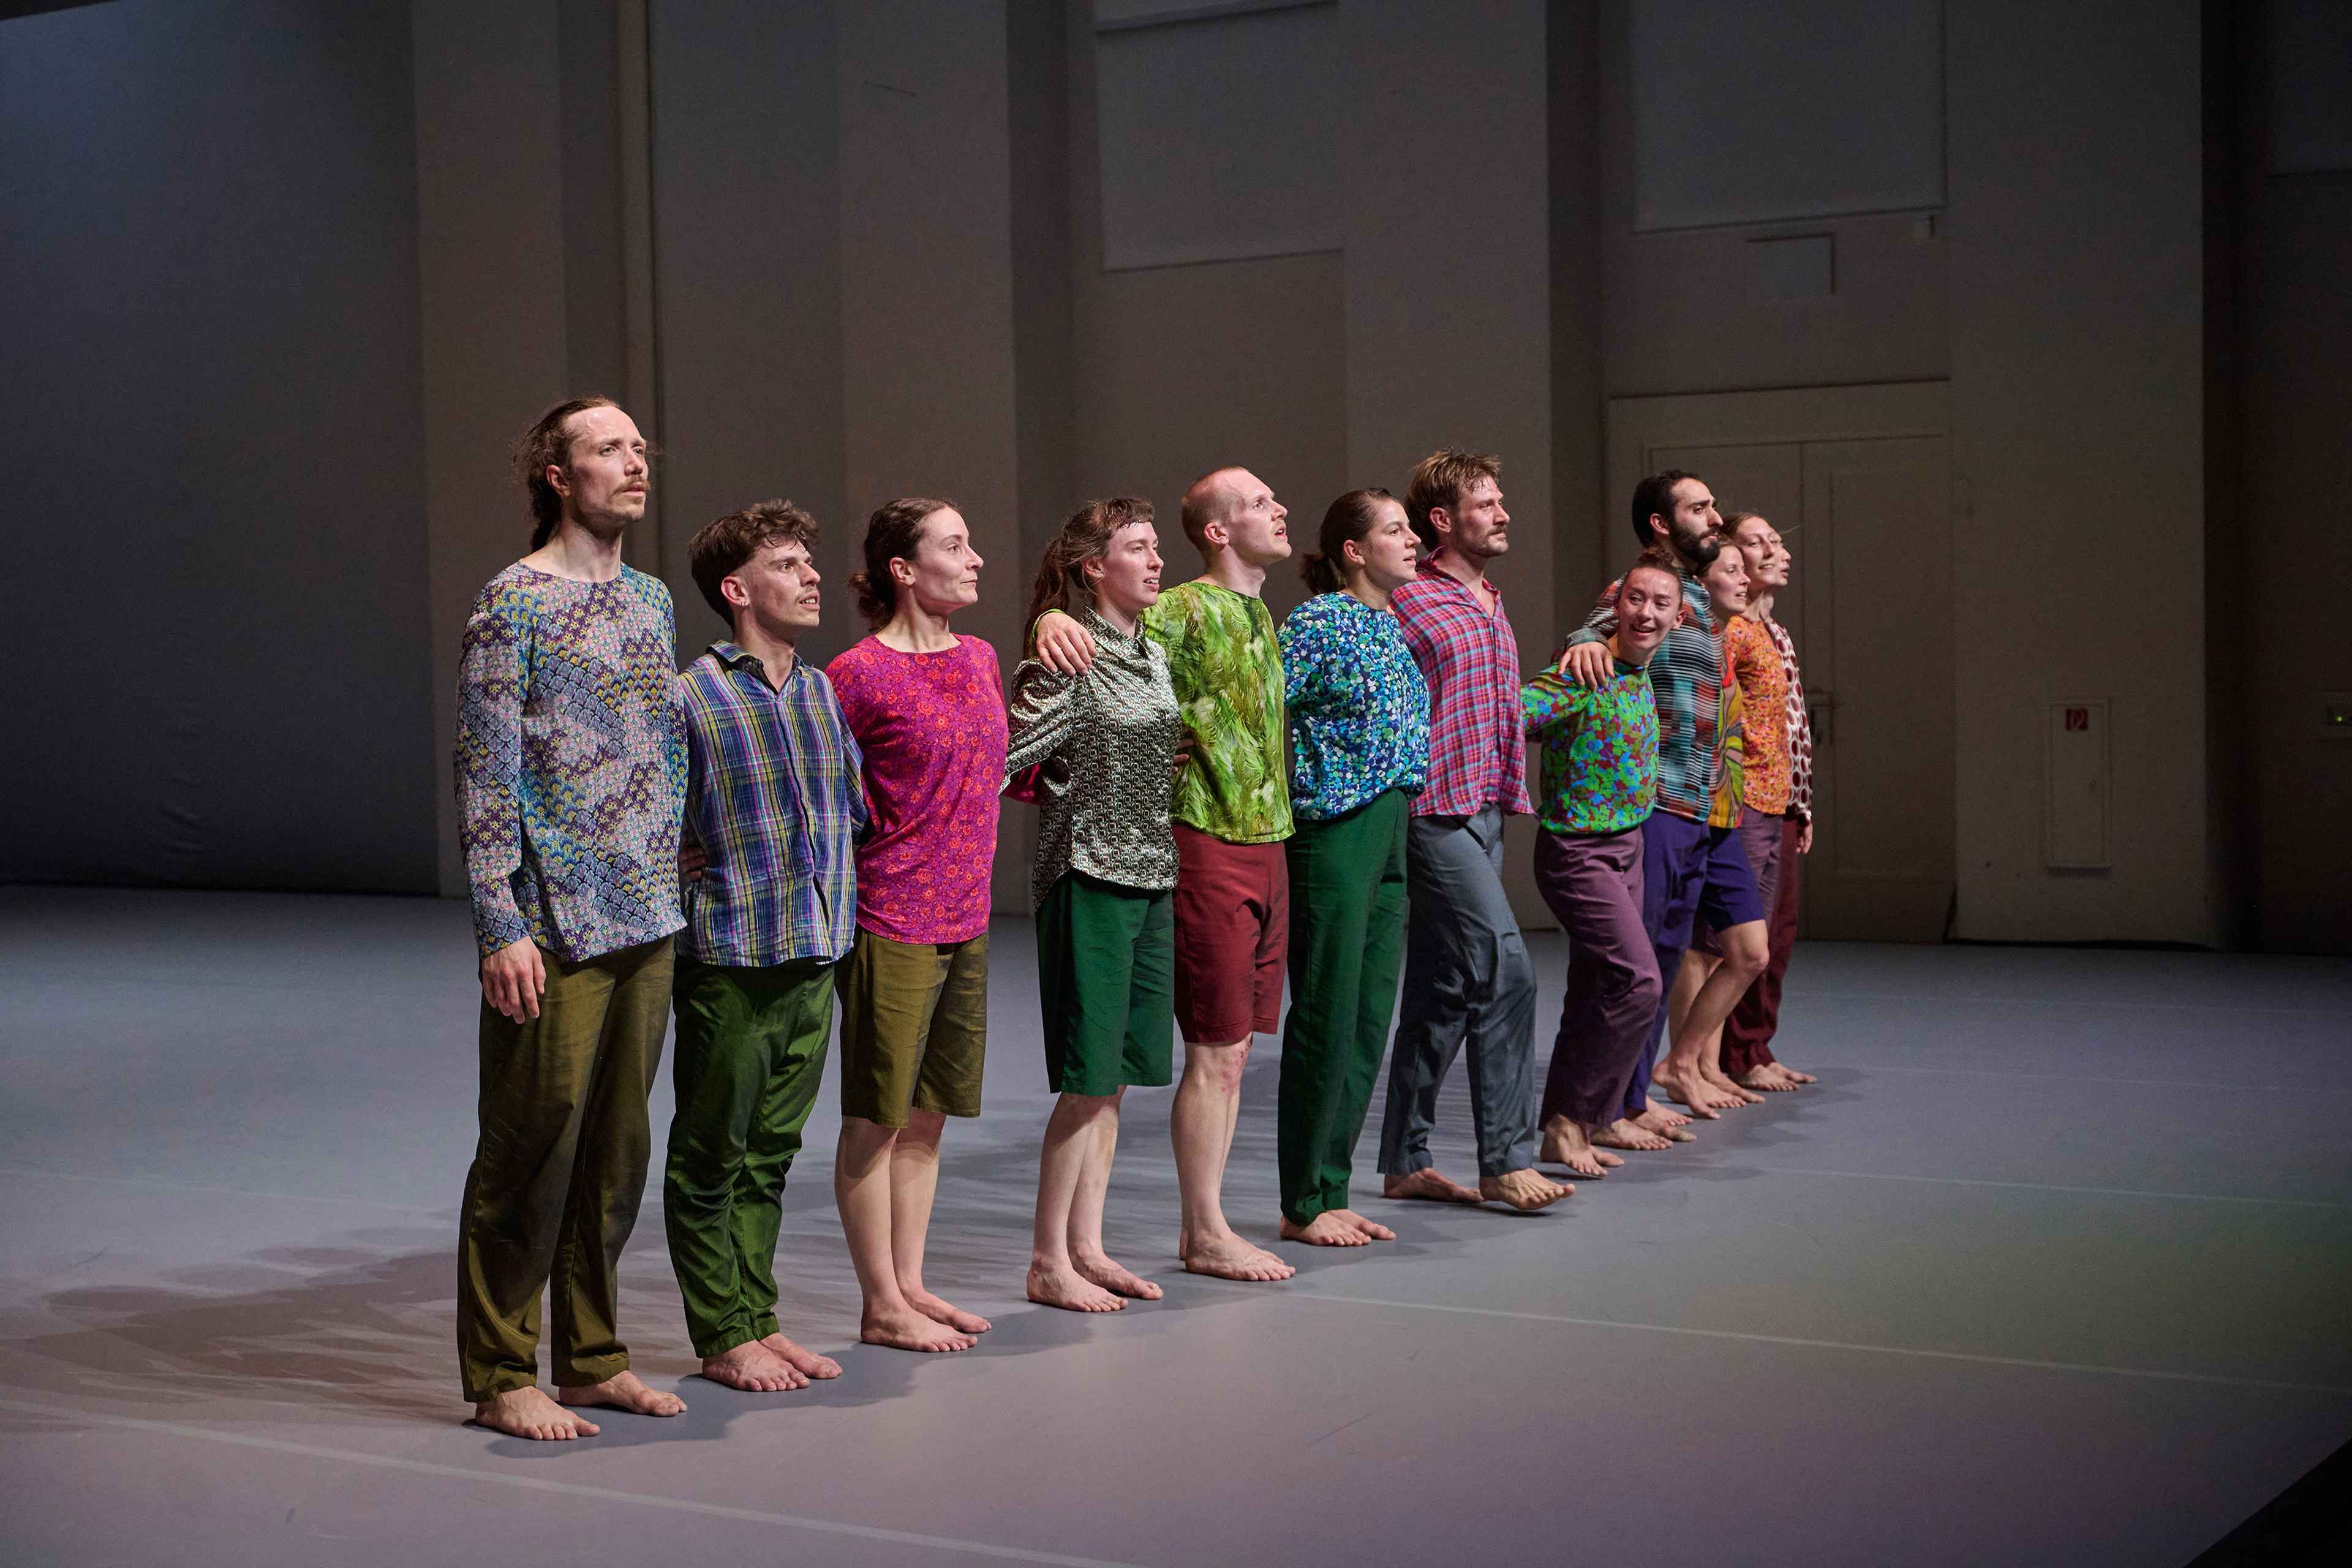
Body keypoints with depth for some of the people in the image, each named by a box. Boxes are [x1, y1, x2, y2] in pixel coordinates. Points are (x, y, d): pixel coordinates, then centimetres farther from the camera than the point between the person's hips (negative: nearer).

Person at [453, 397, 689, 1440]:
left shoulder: (651, 599, 14)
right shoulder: (515, 603, -8)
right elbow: (487, 776, -12)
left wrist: (679, 880, 16)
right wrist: (501, 928, -16)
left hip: (648, 921, 7)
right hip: (557, 925, -7)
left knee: (617, 1148, 12)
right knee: (532, 1148, -1)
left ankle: (592, 1358, 23)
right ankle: (500, 1379, 9)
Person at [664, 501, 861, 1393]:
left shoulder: (824, 692, 9)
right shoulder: (691, 699, -10)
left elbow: (853, 809, 19)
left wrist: (836, 910, 14)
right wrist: (703, 880, -7)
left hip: (815, 961, 6)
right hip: (729, 962, -6)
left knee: (770, 1154, 14)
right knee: (711, 1159, 4)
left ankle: (758, 1320, 23)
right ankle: (724, 1339, 12)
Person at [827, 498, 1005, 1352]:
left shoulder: (980, 659, 9)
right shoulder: (860, 673, -12)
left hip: (966, 919, 7)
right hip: (891, 920, -7)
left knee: (929, 1114, 13)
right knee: (878, 1116, 2)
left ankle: (910, 1285, 23)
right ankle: (882, 1305, 10)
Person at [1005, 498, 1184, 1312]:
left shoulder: (1153, 653, 12)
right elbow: (1001, 759, -17)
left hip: (1151, 878, 8)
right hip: (1089, 879, -8)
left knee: (1116, 1076, 10)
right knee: (1090, 1078, -6)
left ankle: (1087, 1246, 17)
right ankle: (1049, 1263, 2)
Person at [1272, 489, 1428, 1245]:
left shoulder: (1394, 627, 14)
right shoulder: (1316, 623, -11)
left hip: (1391, 835, 8)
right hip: (1333, 835, -8)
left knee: (1370, 1022, 10)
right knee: (1326, 1020, -3)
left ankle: (1331, 1192, 18)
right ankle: (1304, 1205, 7)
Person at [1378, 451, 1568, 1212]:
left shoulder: (1491, 605, 18)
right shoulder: (1406, 603, -9)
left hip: (1484, 814, 9)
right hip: (1436, 814, -9)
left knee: (1442, 995, 10)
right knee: (1505, 968, -14)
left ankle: (1406, 1163, 16)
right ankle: (1506, 1161, -8)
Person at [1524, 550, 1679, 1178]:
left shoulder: (1641, 677, 9)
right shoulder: (1581, 676, -18)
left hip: (1626, 847, 9)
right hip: (1579, 850, -9)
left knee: (1597, 992, 11)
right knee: (1637, 980, -17)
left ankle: (1576, 1126, 19)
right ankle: (1570, 1119, -6)